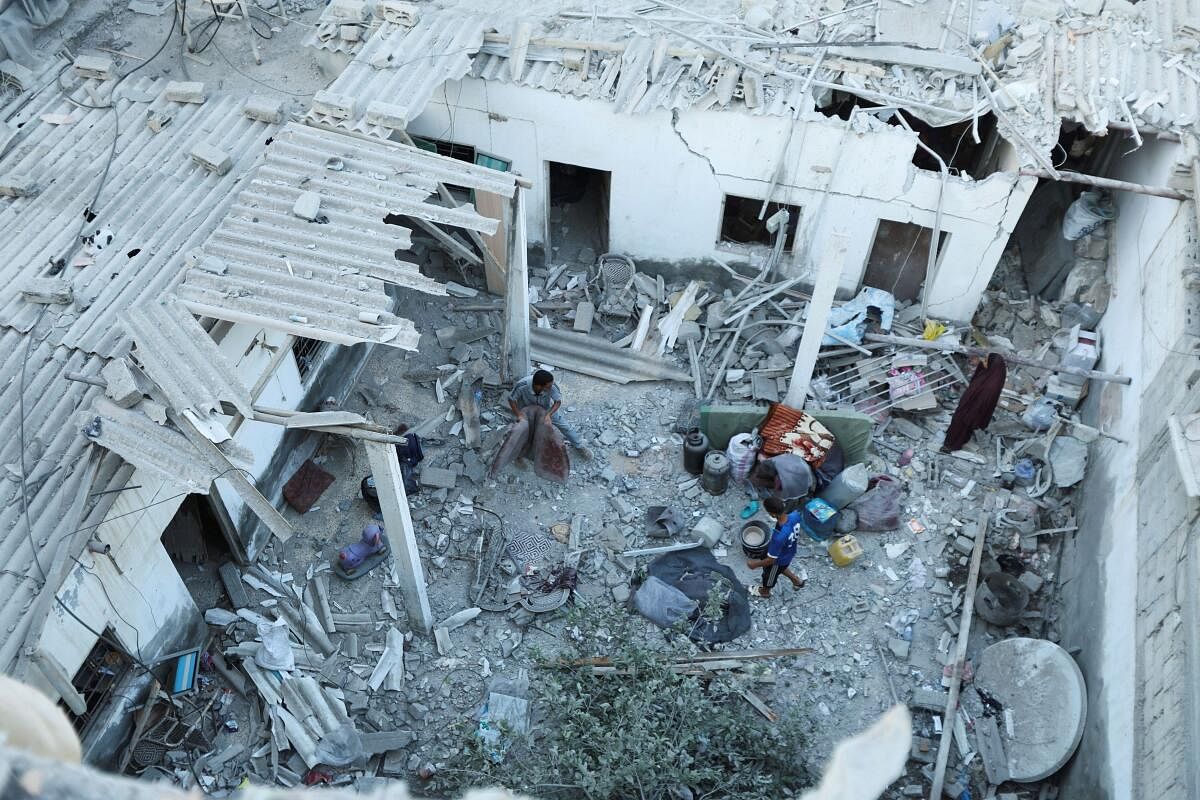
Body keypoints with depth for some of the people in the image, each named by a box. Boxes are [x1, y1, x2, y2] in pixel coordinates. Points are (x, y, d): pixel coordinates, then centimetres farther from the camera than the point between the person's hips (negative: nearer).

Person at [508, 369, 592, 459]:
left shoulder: (551, 386, -39)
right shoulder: (522, 385, -42)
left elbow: (558, 401, -23)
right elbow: (511, 399, -23)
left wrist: (548, 414, -37)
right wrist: (519, 415, -35)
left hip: (546, 408, 1)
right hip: (527, 410, -1)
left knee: (564, 425, 6)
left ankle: (579, 446, 24)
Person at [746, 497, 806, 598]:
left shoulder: (778, 537, -47)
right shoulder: (795, 515, -29)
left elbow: (771, 560, -31)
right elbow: (798, 531, -4)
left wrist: (756, 564, -14)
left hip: (779, 560, -5)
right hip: (790, 553, 5)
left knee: (769, 575, 28)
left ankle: (765, 591, 58)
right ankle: (797, 580, 58)